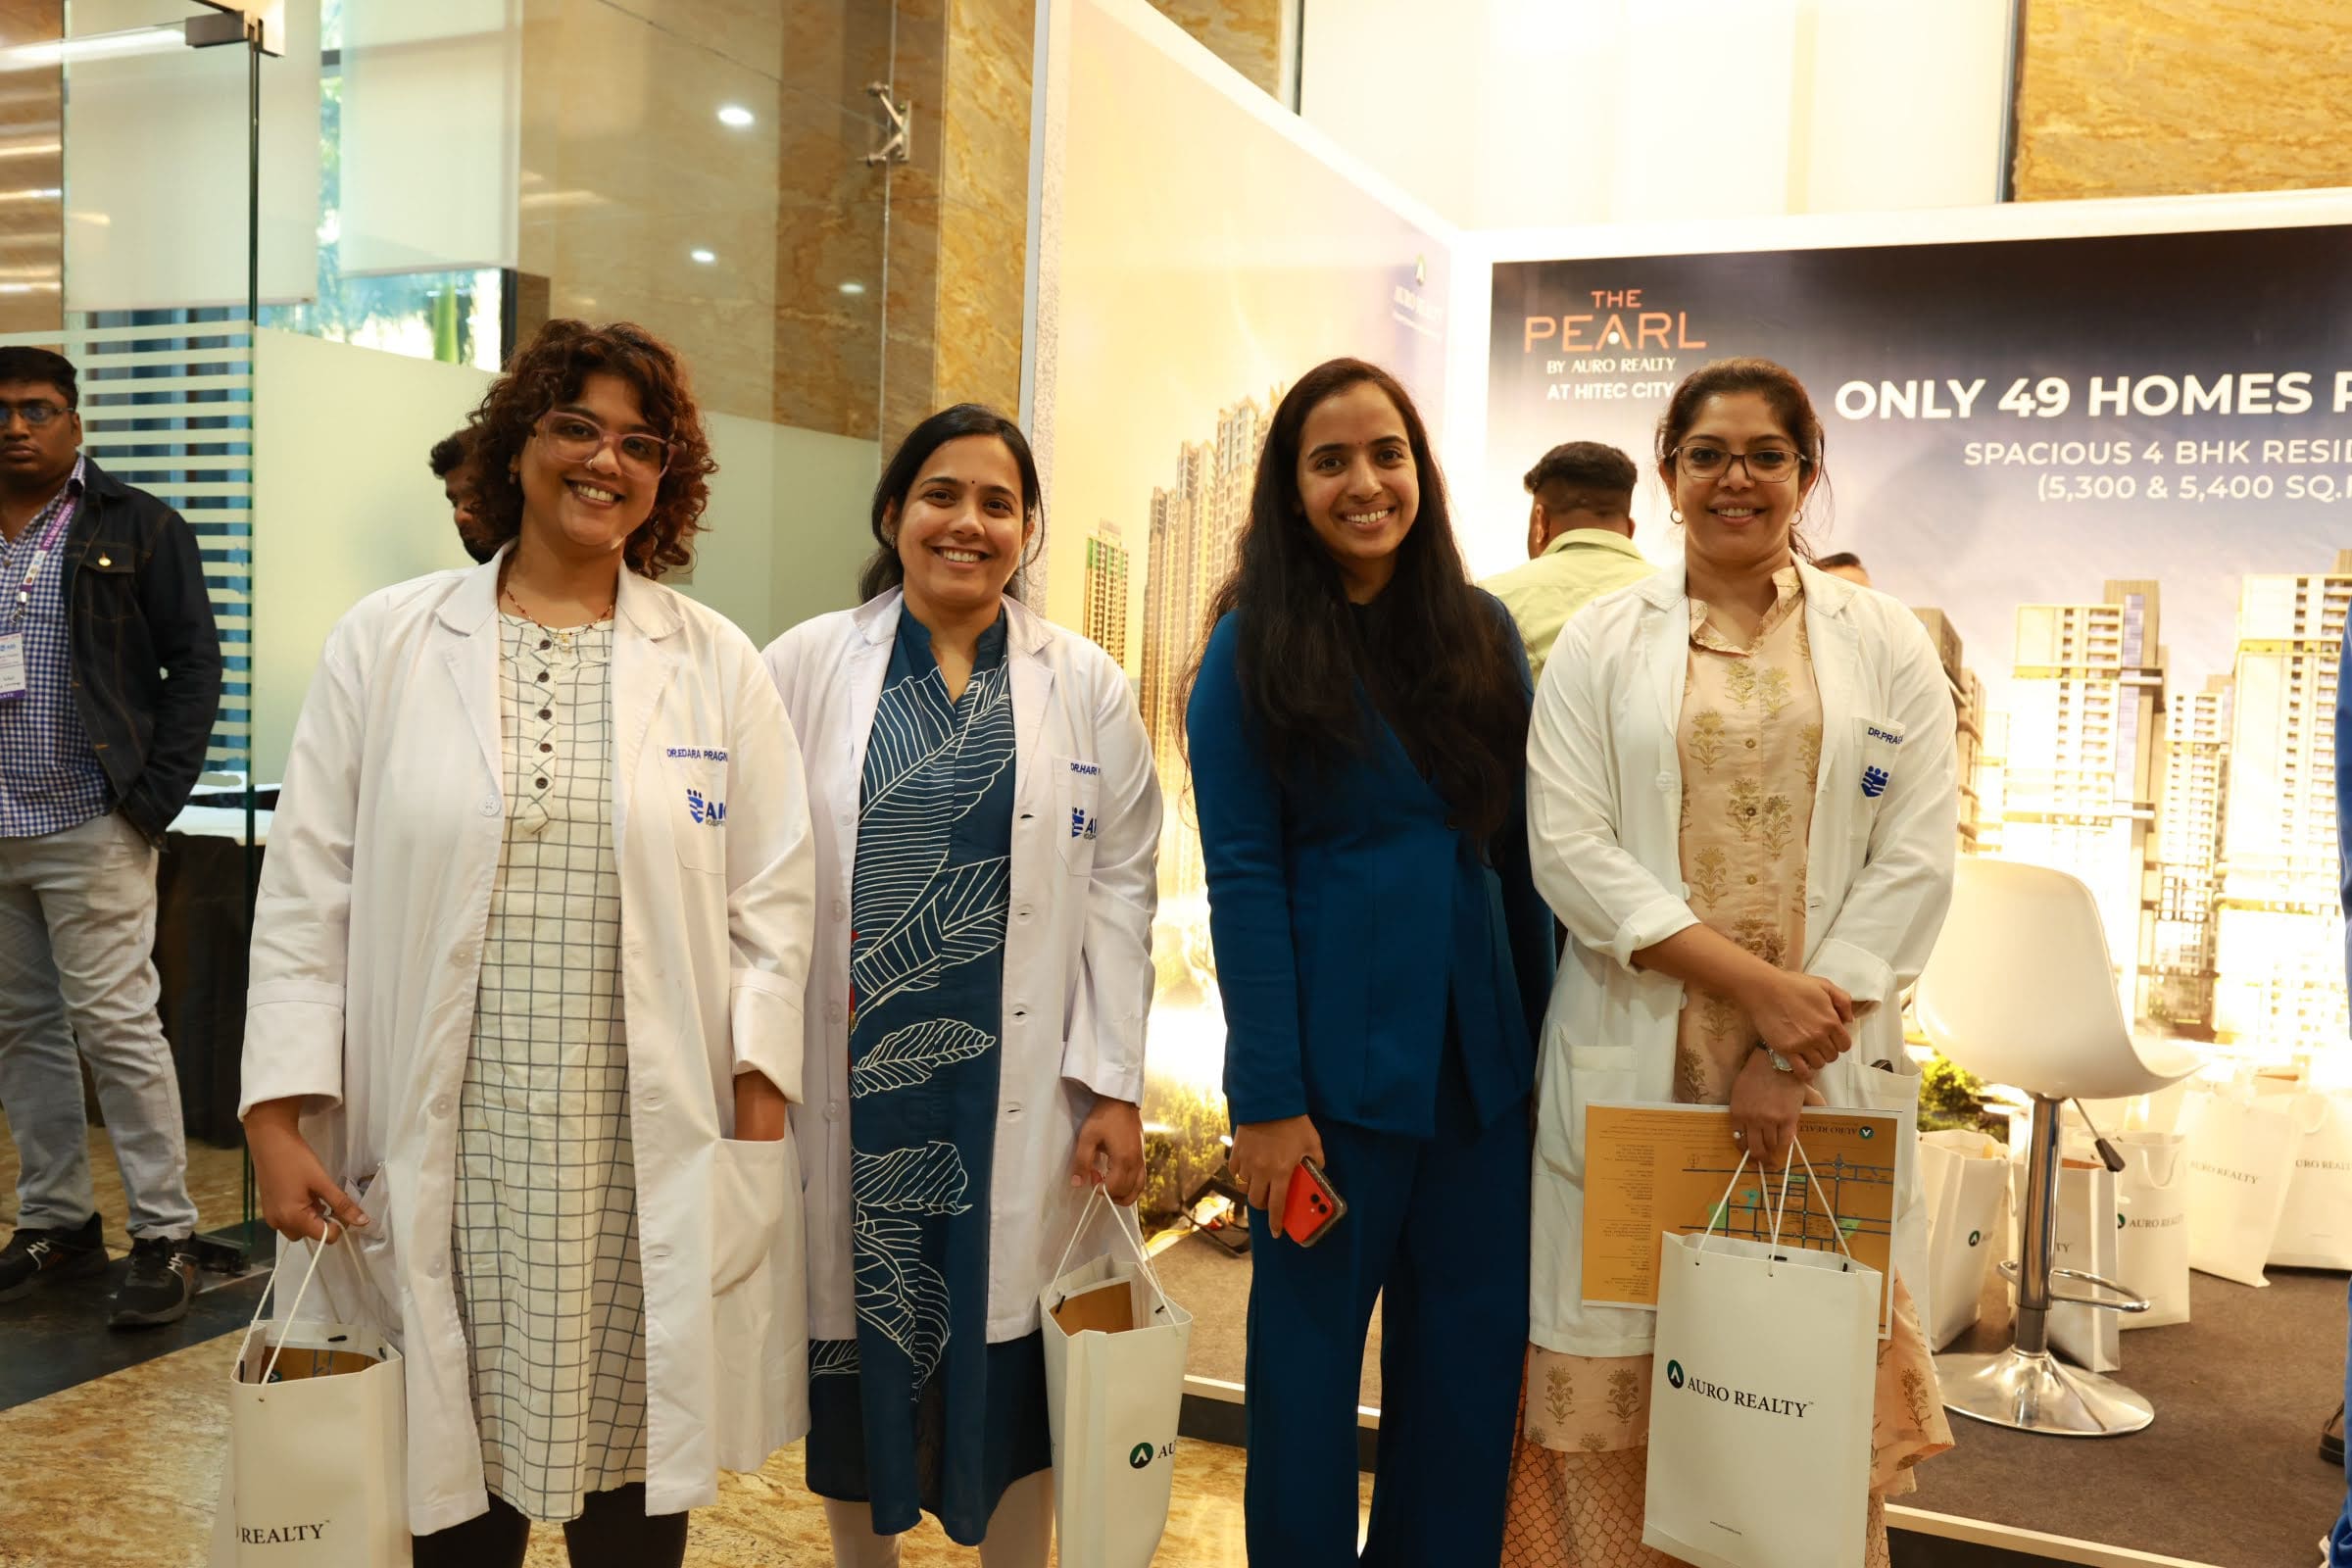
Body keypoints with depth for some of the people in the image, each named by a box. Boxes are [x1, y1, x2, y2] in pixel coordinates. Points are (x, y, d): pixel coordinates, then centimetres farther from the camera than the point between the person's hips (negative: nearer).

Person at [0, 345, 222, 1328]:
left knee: (116, 1025, -5)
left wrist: (156, 796, -9)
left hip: (89, 828, -5)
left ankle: (164, 1236, 4)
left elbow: (196, 665, -1)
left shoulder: (137, 530, 1)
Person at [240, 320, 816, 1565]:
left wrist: (758, 1122, -4)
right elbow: (307, 894, 3)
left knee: (635, 1468, 11)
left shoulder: (718, 665, 5)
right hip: (448, 1157, 0)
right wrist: (280, 1118, -3)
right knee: (461, 1464, 9)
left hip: (651, 1159, 1)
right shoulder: (386, 643, 4)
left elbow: (771, 902, 2)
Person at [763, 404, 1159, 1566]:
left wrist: (1116, 1087, -2)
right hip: (854, 1081, 0)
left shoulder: (1085, 685, 3)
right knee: (857, 1340, 12)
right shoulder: (806, 664, 1)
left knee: (1006, 1348, 9)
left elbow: (1119, 889, 2)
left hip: (1016, 1090, 0)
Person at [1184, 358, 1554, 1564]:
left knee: (1473, 1353, 12)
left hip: (1480, 1055, 4)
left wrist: (1549, 1033, 4)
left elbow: (1520, 852, 8)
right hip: (1333, 1058, -3)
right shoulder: (1253, 649, -5)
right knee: (1309, 1350, 11)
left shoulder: (1482, 632, 6)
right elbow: (1242, 879, -9)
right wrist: (1266, 1098, -13)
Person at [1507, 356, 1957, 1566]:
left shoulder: (1886, 644, 8)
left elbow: (1915, 861, 1)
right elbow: (1570, 847, -5)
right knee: (1621, 1379, 3)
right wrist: (1758, 984, -13)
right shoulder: (1602, 643, 6)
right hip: (1635, 1067, 0)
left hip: (1826, 1074, 1)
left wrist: (1796, 1051, -10)